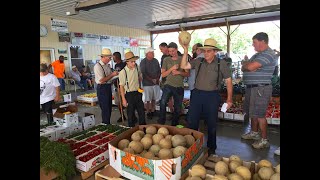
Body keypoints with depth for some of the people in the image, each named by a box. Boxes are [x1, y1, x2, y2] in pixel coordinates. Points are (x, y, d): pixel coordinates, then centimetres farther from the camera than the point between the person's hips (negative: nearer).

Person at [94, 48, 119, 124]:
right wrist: (112, 74, -19)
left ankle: (107, 124, 30)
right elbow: (102, 80, -22)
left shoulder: (106, 65, 10)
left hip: (108, 87, 9)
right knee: (105, 109, -1)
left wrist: (115, 73, -1)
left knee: (109, 108, 16)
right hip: (102, 88, -9)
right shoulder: (97, 66, -16)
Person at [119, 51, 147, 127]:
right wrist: (123, 99, -12)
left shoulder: (137, 68, -1)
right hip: (129, 94, -4)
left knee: (141, 111, 13)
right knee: (130, 113, 8)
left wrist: (139, 86, 9)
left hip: (138, 93, 5)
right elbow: (121, 86, -11)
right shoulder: (123, 72, -15)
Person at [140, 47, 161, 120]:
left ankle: (152, 111, 24)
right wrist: (151, 80, -14)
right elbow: (143, 73, -12)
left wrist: (157, 79, -3)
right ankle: (148, 112, 14)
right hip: (147, 83, -4)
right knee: (148, 100, 1)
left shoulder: (156, 61, 9)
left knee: (154, 99, 11)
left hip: (156, 83, 5)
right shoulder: (143, 62, -6)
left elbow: (159, 71, 11)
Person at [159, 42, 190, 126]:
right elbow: (163, 74, 1)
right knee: (163, 102, -26)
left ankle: (174, 125, 29)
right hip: (168, 85, -1)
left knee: (177, 108, 10)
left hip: (179, 87, 1)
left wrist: (179, 72, -14)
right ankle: (161, 122, -12)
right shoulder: (166, 60, 5)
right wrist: (172, 68, -13)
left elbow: (187, 74, 4)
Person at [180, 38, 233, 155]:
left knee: (212, 123, 10)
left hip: (212, 96, -2)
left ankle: (211, 147, 31)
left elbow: (228, 81, -1)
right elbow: (184, 66, -3)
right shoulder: (198, 62, 3)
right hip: (197, 94, 3)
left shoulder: (221, 64, -4)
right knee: (192, 121, 10)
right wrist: (185, 51, -11)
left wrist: (229, 98, -5)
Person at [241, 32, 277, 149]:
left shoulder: (268, 54, -15)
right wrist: (247, 66, -10)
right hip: (251, 87, 10)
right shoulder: (258, 54, 17)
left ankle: (264, 140, 9)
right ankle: (254, 133, 34)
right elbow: (244, 68, 13)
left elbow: (250, 67, -26)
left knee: (259, 115, -4)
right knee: (252, 112, 18)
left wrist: (246, 65, -4)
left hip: (261, 88, -10)